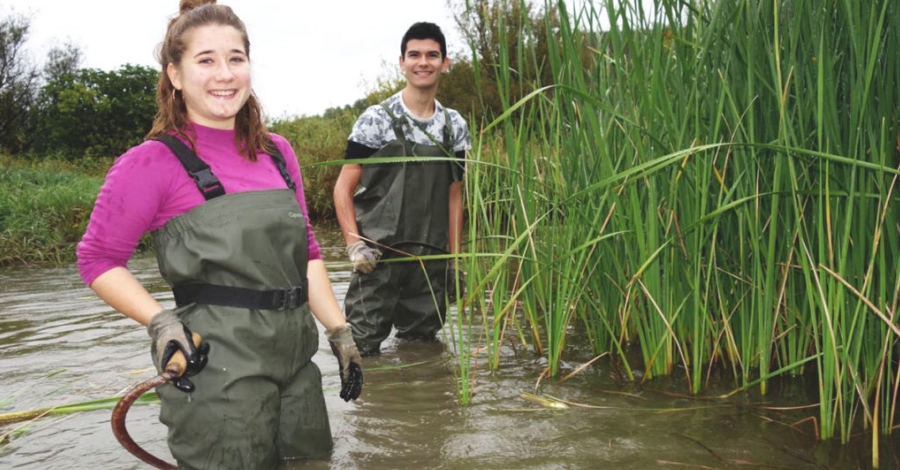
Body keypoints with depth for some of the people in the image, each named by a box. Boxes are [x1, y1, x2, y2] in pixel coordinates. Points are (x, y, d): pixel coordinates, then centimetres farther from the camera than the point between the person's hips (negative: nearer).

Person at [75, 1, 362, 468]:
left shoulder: (277, 153, 9)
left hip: (296, 360, 6)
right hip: (217, 371, -6)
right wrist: (160, 321, -18)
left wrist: (340, 334, 9)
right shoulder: (152, 162, -8)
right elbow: (98, 259, -4)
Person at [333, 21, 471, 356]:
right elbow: (343, 189, -2)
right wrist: (354, 245, -15)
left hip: (431, 262, 4)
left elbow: (454, 195, 13)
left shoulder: (454, 126, 9)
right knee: (362, 348, -3)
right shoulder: (376, 120, -4)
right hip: (379, 258, -4)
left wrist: (455, 259, 10)